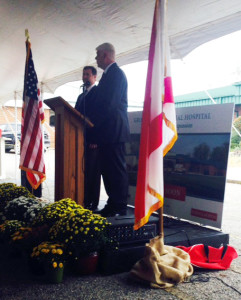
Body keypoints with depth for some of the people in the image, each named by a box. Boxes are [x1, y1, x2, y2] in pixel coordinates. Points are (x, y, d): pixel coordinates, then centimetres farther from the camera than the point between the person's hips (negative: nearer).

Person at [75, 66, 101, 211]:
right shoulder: (81, 96, 25)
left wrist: (95, 139, -18)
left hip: (93, 139, -8)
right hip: (82, 139, 8)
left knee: (92, 171, -7)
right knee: (83, 171, 7)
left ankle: (93, 203, -3)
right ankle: (84, 201, 12)